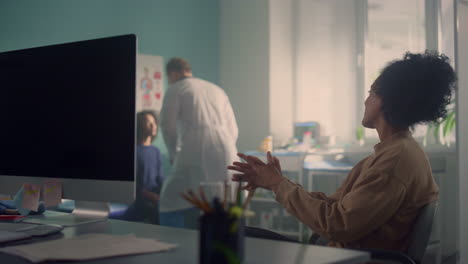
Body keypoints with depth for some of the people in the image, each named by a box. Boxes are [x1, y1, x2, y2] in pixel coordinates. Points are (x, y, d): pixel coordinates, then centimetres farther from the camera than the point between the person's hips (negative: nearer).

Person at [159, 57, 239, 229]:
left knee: (171, 202, 2)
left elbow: (167, 125, 3)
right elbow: (233, 129, 22)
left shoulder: (175, 89, 10)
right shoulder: (217, 90, 25)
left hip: (196, 154, -5)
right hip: (227, 154, 5)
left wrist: (174, 155, 16)